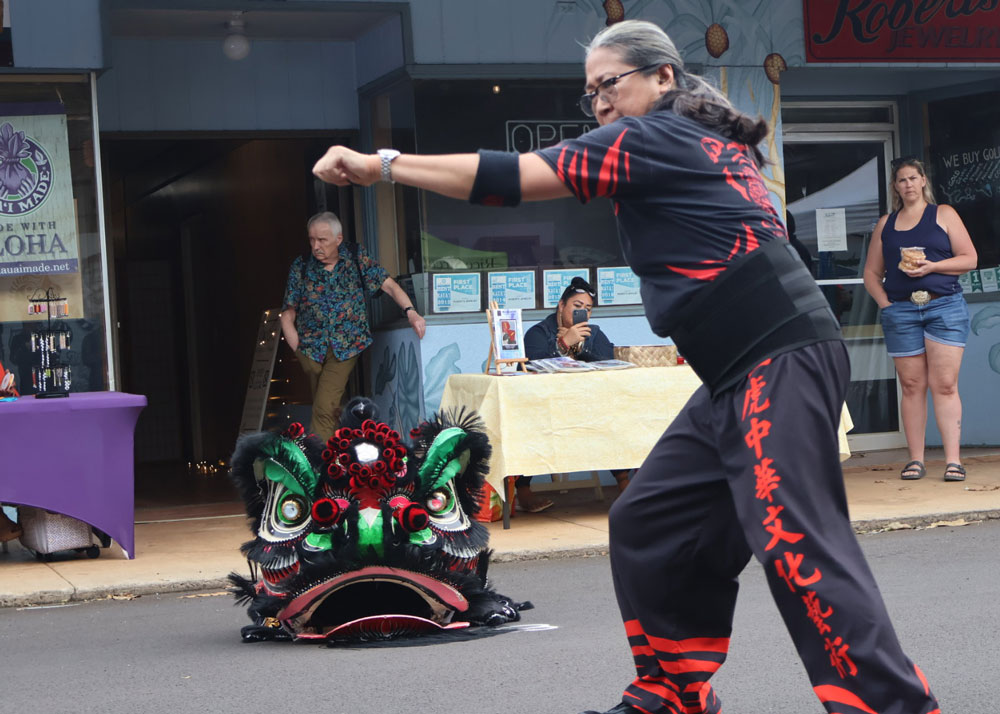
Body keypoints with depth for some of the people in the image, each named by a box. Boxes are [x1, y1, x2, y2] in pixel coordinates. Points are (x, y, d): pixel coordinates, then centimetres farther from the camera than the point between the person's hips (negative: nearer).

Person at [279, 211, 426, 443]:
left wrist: (410, 311, -20)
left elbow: (388, 284, -4)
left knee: (325, 407, -16)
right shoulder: (301, 267, 0)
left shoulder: (357, 258, -1)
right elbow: (288, 315, 2)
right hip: (311, 347, 2)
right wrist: (298, 348, -7)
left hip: (345, 346, -2)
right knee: (323, 408, 8)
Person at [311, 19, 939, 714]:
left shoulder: (655, 136, -7)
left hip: (783, 361, -10)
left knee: (794, 543, -20)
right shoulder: (708, 143, 20)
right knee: (648, 524, 11)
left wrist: (381, 164, -6)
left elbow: (512, 178, -10)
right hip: (738, 378, 10)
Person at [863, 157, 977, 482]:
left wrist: (932, 266, -11)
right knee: (912, 386, 1)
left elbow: (969, 258, 2)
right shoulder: (885, 224, 16)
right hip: (900, 310, 2)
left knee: (945, 385, -7)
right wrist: (884, 303, 0)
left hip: (944, 306, -2)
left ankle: (953, 460, -9)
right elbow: (871, 273, 17)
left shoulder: (943, 215, 9)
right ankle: (915, 459, 4)